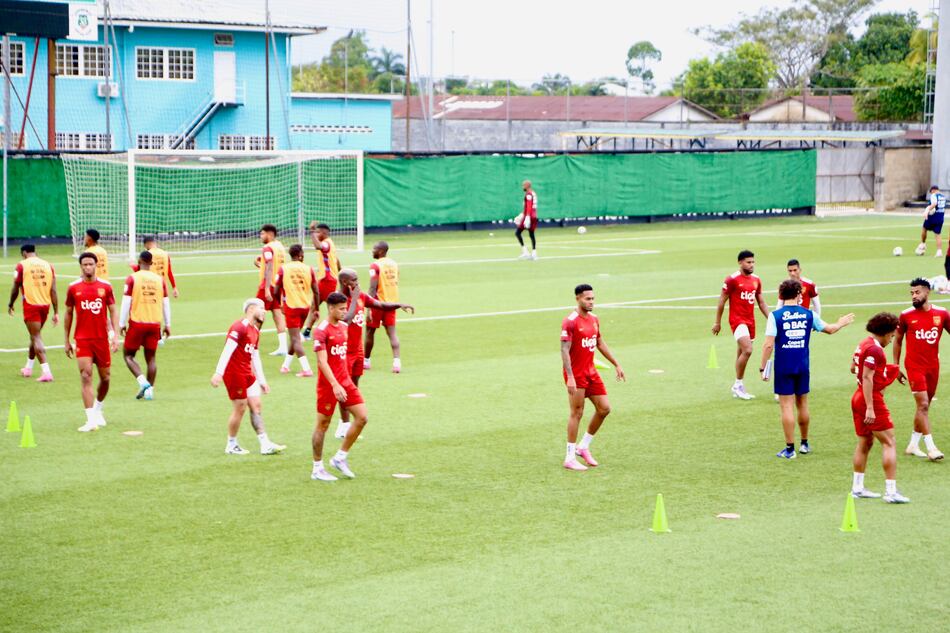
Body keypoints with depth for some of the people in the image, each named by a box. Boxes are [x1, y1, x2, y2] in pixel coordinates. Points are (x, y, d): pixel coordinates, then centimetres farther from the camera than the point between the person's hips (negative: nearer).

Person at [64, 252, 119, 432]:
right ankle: (91, 420, -15)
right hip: (82, 340, -1)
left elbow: (113, 312, 5)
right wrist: (67, 341, 10)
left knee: (105, 378, 10)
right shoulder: (73, 288, 2)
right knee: (86, 377, -13)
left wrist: (115, 336, -6)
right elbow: (68, 314, 10)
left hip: (102, 339, 1)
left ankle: (98, 409, 36)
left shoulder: (105, 287, 2)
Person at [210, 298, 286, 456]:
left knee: (256, 406, 6)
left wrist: (262, 380, 22)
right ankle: (231, 446, 11)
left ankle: (265, 444, 7)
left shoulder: (255, 332, 16)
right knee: (240, 408, -3)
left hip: (248, 374, 9)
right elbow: (227, 350, -21)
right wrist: (219, 372, -28)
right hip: (234, 372, -9)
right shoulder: (239, 327, -15)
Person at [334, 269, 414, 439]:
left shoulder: (361, 296, 5)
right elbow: (345, 320, -32)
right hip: (344, 351, -8)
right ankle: (345, 425, 4)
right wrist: (354, 299, -25)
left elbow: (381, 305, 9)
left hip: (358, 350, 8)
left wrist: (399, 305, -6)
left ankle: (344, 425, 19)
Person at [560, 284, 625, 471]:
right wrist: (570, 377, -26)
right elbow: (564, 350, -19)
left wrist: (616, 365, 20)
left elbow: (601, 344, 21)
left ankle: (583, 447, 21)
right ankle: (570, 458, 4)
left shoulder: (594, 319, 10)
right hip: (576, 374, -8)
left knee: (604, 409, 6)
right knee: (577, 413, -4)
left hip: (591, 372, 8)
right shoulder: (570, 322, -15)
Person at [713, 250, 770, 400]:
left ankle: (738, 388, 19)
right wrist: (717, 322, -3)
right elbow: (722, 301, -4)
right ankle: (738, 385, -8)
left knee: (741, 353, 12)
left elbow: (761, 303, 18)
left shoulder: (756, 280, 10)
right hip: (737, 319, -7)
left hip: (750, 320, 7)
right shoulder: (732, 279, -9)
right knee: (747, 350, -20)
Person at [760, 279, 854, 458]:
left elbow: (769, 344, -14)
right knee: (802, 405, 17)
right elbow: (829, 329, 18)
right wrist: (841, 323, 39)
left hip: (783, 368, -3)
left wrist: (763, 368, -7)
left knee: (787, 406, 0)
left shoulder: (775, 315, -9)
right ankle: (804, 444, 29)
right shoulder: (808, 314, 2)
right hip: (802, 366, 3)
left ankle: (790, 448, 2)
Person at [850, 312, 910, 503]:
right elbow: (867, 378, -23)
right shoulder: (874, 349, -17)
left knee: (865, 443, 17)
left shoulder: (863, 345, 11)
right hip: (872, 398, -10)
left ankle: (857, 487, 20)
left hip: (859, 397, 10)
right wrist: (870, 408, -25)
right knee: (888, 443, -7)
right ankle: (891, 491, -11)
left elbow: (853, 368, 26)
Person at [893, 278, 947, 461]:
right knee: (923, 405, -11)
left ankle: (913, 445, 20)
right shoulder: (906, 315, -4)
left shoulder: (941, 313, -1)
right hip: (914, 366, -3)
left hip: (933, 365, 3)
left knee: (924, 406, 9)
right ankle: (930, 447, -9)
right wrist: (896, 365, 7)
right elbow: (898, 341, 7)